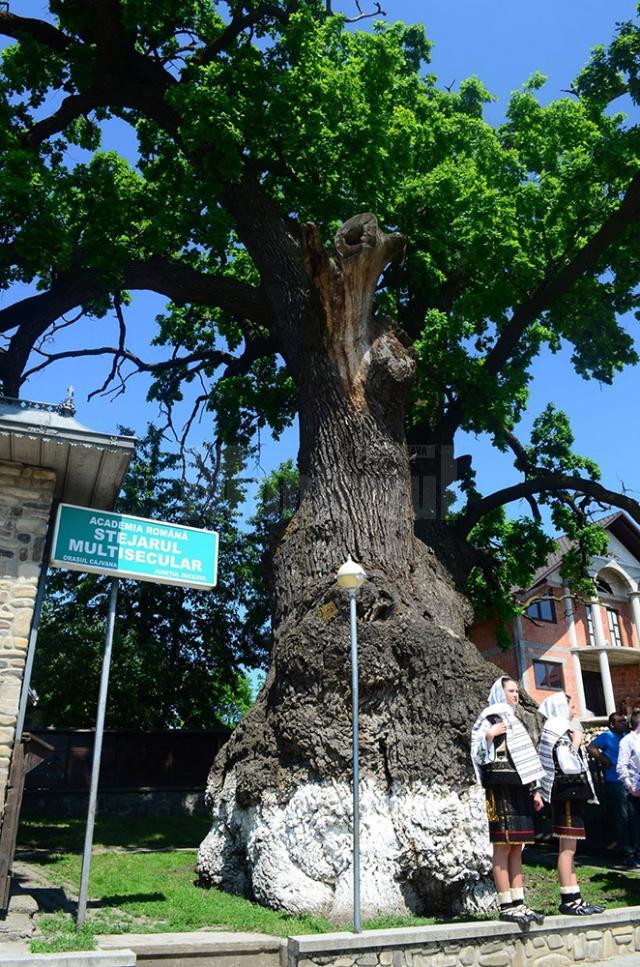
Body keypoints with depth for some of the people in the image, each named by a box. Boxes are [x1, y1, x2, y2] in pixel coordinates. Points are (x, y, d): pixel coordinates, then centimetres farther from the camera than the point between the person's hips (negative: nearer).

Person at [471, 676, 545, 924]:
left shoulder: (515, 721, 21)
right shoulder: (489, 720, -3)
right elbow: (479, 756, -9)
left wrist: (534, 790, 18)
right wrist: (489, 736, -25)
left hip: (519, 789, 8)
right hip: (500, 789, -8)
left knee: (516, 847, 7)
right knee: (503, 846, -6)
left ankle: (518, 903, 10)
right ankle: (506, 906, -3)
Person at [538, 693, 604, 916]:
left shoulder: (560, 731, 19)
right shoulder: (559, 732, -13)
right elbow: (569, 766, -22)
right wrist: (576, 744, -12)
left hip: (570, 795, 10)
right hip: (567, 794, -10)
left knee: (569, 848, 11)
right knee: (567, 848, -7)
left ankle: (574, 898, 15)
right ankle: (568, 900, -3)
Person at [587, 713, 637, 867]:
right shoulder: (606, 737, -4)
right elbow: (591, 748, -15)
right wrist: (606, 762, -14)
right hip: (616, 783, -6)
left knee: (634, 820, 9)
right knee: (623, 820, 0)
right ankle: (629, 855, 7)